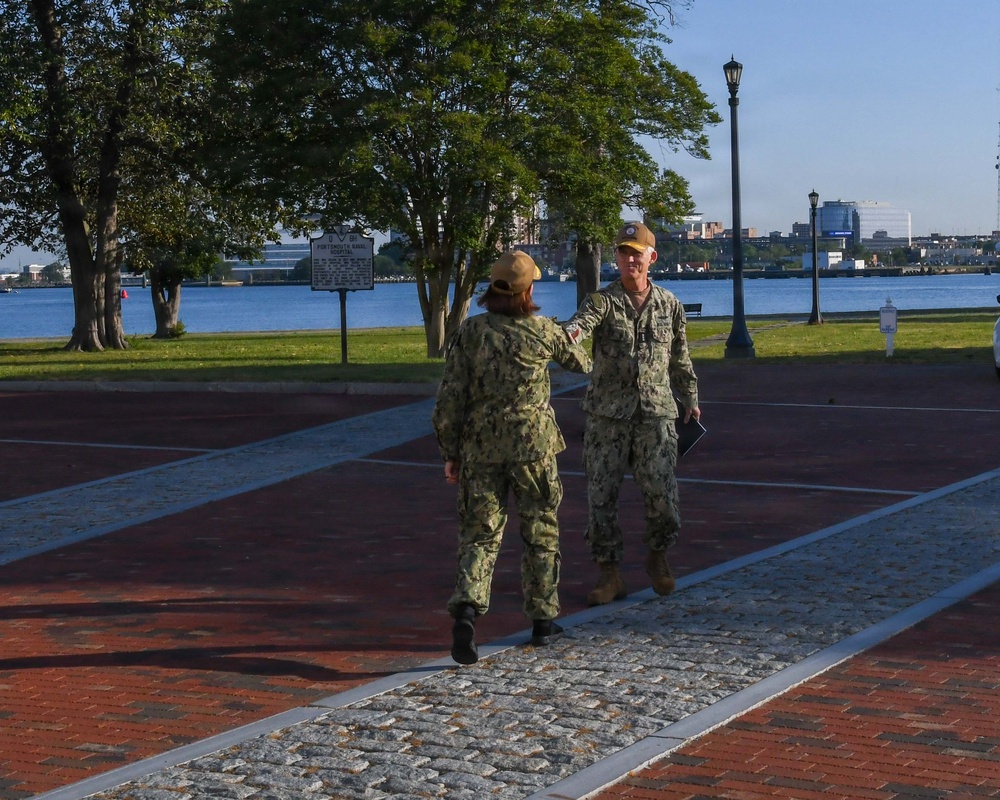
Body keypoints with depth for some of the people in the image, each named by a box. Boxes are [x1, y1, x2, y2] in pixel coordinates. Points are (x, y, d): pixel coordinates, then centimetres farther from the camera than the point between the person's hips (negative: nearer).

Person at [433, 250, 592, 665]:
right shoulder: (542, 331, -4)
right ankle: (543, 619, 21)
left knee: (480, 534, 4)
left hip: (481, 447, 1)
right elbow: (575, 357, 17)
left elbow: (450, 397, -5)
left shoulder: (469, 332, -4)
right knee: (541, 532, 15)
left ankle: (466, 608, -19)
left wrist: (450, 452, 3)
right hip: (532, 444, -1)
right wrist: (588, 366, 42)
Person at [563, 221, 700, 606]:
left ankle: (657, 555, 21)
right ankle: (610, 574, 12)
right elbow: (582, 320, -23)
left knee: (661, 492, -7)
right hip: (607, 414, -1)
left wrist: (690, 398, 21)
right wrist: (569, 332, -45)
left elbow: (680, 357, 19)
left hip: (656, 413, 1)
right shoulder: (602, 300, 0)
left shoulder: (669, 304, 9)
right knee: (601, 494, 0)